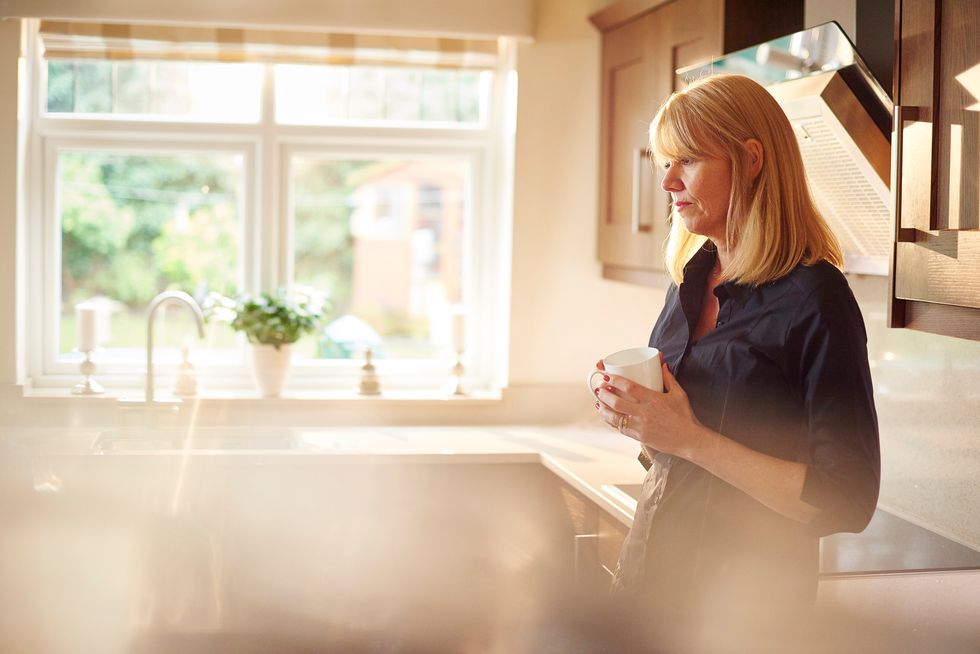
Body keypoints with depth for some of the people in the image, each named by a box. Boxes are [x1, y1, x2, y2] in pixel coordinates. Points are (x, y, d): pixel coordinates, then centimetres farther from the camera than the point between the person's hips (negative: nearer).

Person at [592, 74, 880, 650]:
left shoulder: (815, 299, -16)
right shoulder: (691, 281, 6)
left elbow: (848, 500, -19)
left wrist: (692, 439, -23)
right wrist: (631, 411, -5)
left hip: (745, 600, -7)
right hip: (653, 570, 7)